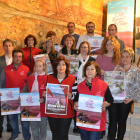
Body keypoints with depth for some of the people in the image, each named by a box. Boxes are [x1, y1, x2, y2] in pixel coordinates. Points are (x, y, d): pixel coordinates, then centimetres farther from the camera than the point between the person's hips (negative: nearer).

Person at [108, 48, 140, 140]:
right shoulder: (117, 68, 7)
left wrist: (132, 98, -12)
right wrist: (116, 71, -8)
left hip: (125, 101, -2)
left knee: (122, 121, 12)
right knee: (113, 121, 7)